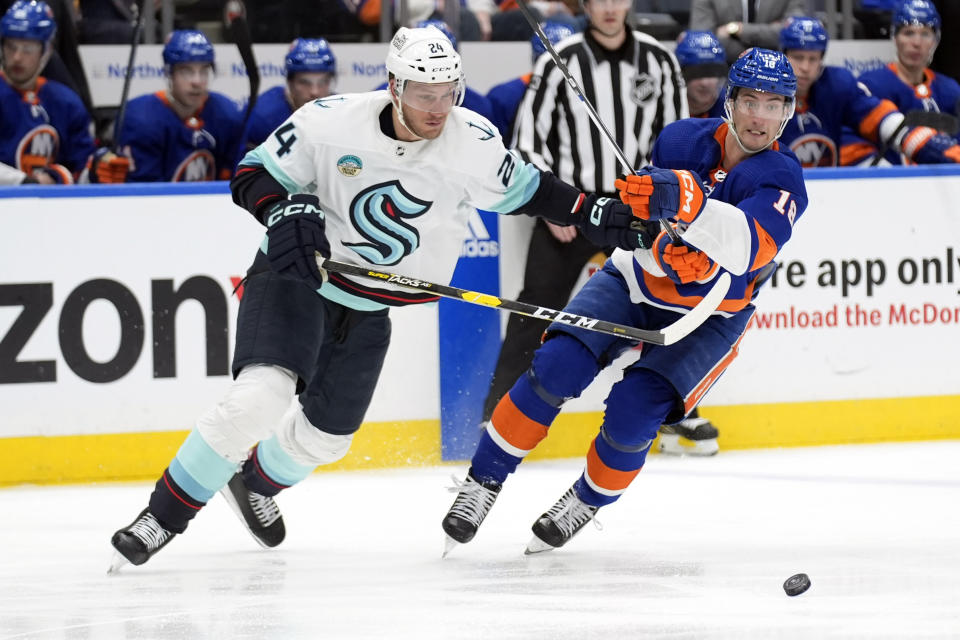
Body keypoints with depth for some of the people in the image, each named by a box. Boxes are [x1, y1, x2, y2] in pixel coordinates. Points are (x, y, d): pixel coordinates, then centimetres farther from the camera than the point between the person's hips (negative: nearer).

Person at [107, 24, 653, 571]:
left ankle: (254, 483, 50)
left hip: (368, 309, 5)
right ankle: (166, 515, -17)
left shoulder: (474, 142, -13)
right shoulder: (331, 122, -21)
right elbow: (253, 174, -10)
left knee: (326, 437, 16)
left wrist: (592, 214, -5)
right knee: (262, 396, -27)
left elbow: (522, 191, 5)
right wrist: (285, 210, -29)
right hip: (294, 274, -5)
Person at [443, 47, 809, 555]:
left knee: (632, 412, -21)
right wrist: (667, 251, -23)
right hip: (636, 282, 2)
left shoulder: (781, 181, -21)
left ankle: (587, 502, 9)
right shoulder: (681, 141, -12)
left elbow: (745, 246, -41)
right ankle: (484, 482, -7)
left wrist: (687, 203, -58)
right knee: (559, 366, -20)